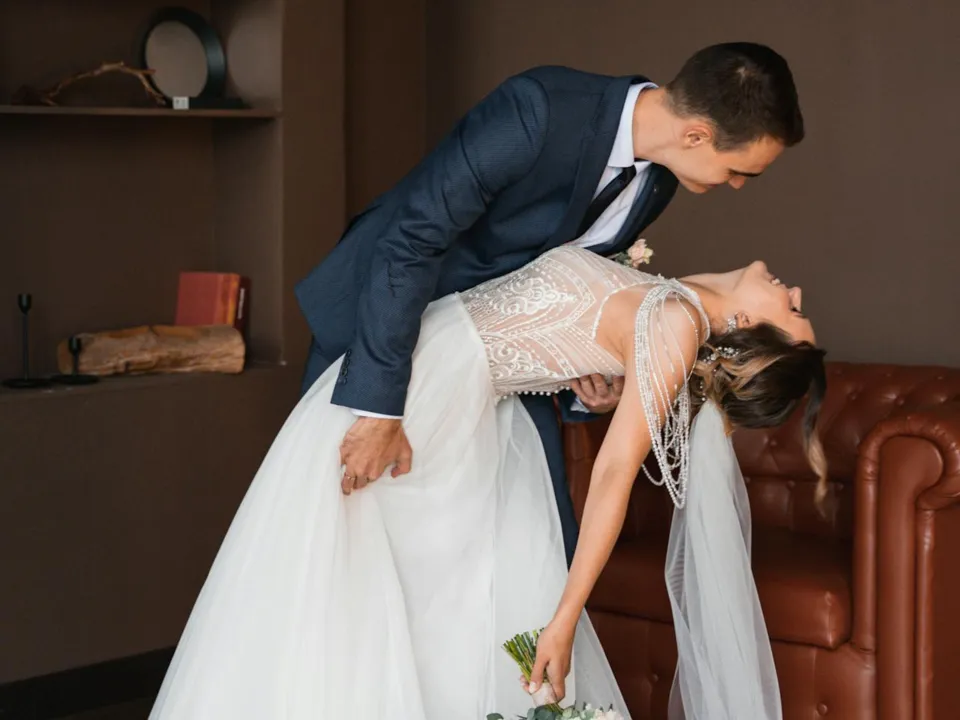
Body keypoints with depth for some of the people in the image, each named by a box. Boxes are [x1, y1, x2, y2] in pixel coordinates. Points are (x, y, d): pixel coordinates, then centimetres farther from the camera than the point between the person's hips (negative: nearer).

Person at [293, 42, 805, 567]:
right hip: (384, 311, -6)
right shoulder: (540, 109, -33)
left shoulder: (656, 180, -10)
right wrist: (380, 407, -36)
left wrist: (584, 380, -10)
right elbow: (409, 243, -34)